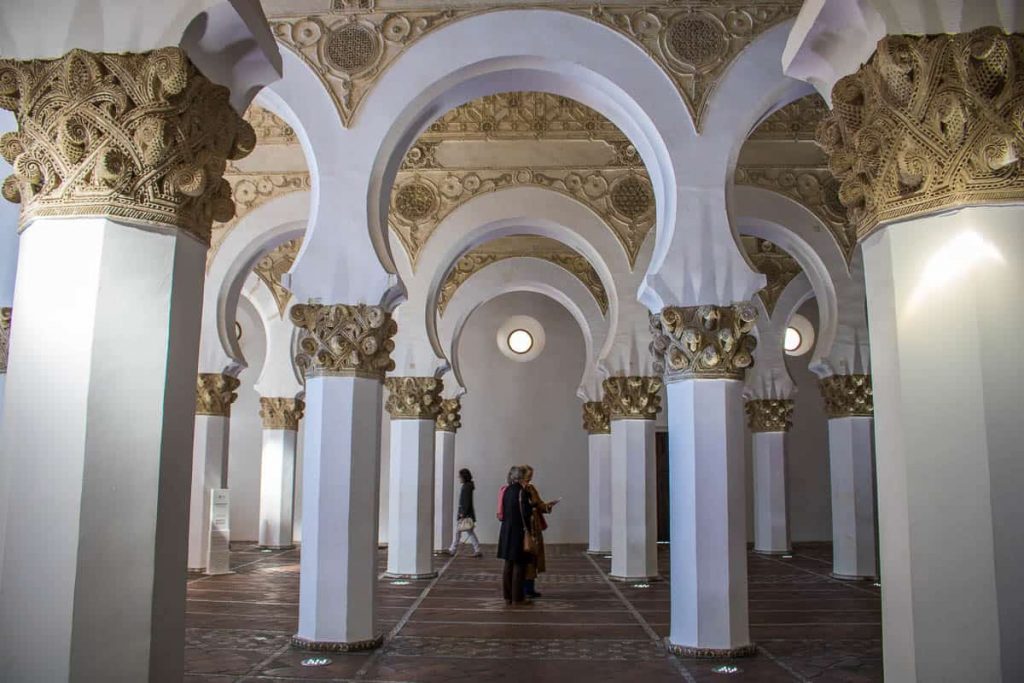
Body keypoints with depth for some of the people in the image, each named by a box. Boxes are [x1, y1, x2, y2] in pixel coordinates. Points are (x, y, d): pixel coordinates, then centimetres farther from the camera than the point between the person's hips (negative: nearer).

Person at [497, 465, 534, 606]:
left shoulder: (506, 491, 5)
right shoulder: (521, 492, -16)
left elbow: (503, 512, 11)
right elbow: (525, 514, -19)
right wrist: (527, 531, -11)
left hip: (506, 532, 7)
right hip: (518, 532, -7)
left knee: (508, 565, 13)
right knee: (519, 565, 1)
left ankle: (508, 597, 19)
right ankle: (517, 598, 6)